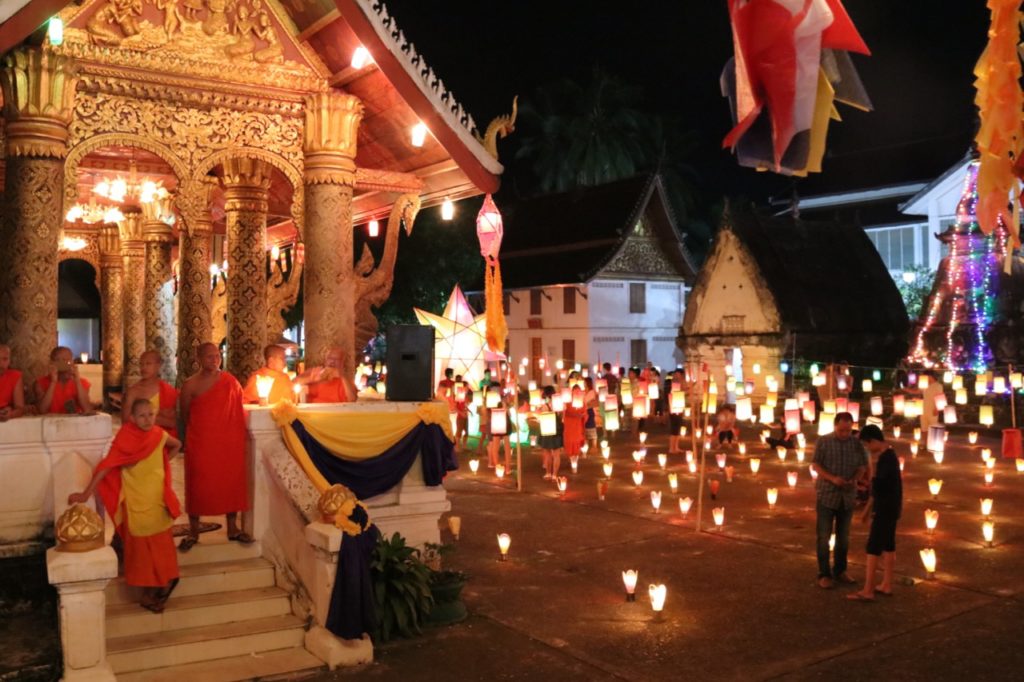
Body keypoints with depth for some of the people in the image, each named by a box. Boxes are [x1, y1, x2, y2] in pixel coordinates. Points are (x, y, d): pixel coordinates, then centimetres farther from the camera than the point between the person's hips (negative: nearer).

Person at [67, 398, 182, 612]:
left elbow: (177, 445, 18)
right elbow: (105, 467, -23)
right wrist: (86, 494, -29)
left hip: (158, 500, 3)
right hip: (136, 502, -3)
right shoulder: (125, 440, -16)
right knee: (141, 546, 6)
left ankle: (163, 583, 28)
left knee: (161, 543, 12)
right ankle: (148, 591, 16)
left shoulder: (160, 436, -5)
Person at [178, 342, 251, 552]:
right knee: (198, 485, 4)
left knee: (231, 482, 8)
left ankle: (233, 528, 21)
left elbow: (239, 410, 11)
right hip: (200, 443, -2)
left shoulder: (230, 381, 4)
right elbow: (185, 415, 5)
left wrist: (242, 431, 4)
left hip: (229, 441, 2)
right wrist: (198, 430, 9)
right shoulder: (191, 384, -4)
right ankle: (193, 532, 17)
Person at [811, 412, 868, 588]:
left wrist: (854, 480, -18)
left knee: (843, 536, 13)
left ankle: (840, 571, 26)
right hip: (826, 495, -3)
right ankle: (824, 574, 7)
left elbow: (862, 466, 3)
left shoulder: (857, 443, -1)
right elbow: (816, 465, -8)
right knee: (824, 536, 0)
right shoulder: (823, 442, -7)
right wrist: (832, 478, -23)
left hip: (847, 496, 3)